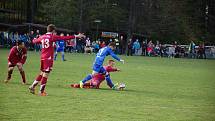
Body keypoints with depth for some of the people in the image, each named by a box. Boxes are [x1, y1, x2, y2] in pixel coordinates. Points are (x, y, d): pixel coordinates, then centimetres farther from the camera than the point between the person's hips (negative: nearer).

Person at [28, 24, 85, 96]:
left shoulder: (42, 37, 9)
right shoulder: (52, 37, -8)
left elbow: (34, 41, 25)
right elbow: (64, 38, -13)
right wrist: (76, 36, -13)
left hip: (42, 58, 7)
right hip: (49, 58, -7)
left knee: (42, 73, 20)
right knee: (46, 74, -2)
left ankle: (32, 86, 16)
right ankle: (41, 91, -1)